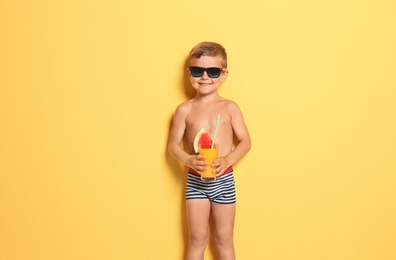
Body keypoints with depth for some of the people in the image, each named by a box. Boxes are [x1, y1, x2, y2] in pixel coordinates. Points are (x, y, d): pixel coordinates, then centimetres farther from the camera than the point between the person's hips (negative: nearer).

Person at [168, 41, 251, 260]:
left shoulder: (230, 107, -3)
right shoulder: (185, 109, -2)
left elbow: (245, 141, -2)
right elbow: (173, 144, 0)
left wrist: (227, 160, -20)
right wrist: (189, 160, -21)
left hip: (224, 180, 0)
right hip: (195, 180, 0)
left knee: (224, 238, 12)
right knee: (197, 238, 9)